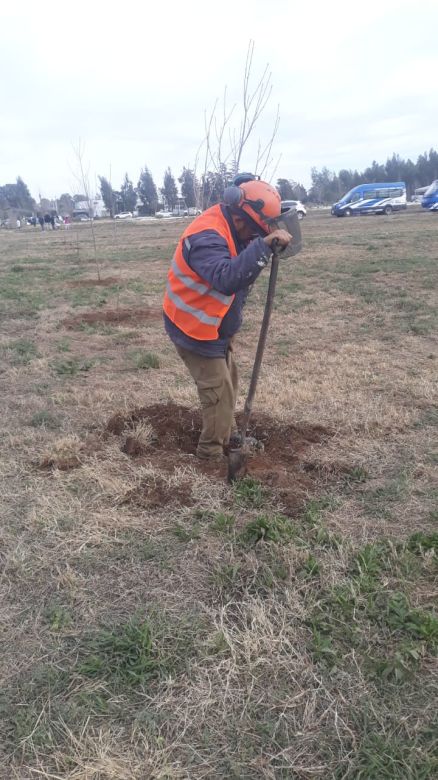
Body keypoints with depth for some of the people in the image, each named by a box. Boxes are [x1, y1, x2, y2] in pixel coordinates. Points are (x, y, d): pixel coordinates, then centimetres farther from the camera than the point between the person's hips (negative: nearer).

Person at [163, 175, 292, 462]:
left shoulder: (232, 230, 1)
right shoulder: (207, 237, -30)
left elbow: (241, 273, 6)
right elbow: (227, 279, -47)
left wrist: (271, 239, -10)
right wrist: (264, 245, -51)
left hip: (217, 326, 10)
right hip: (194, 328, -9)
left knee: (228, 380, 20)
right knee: (218, 391, -3)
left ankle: (227, 434, 39)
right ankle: (211, 454, 13)